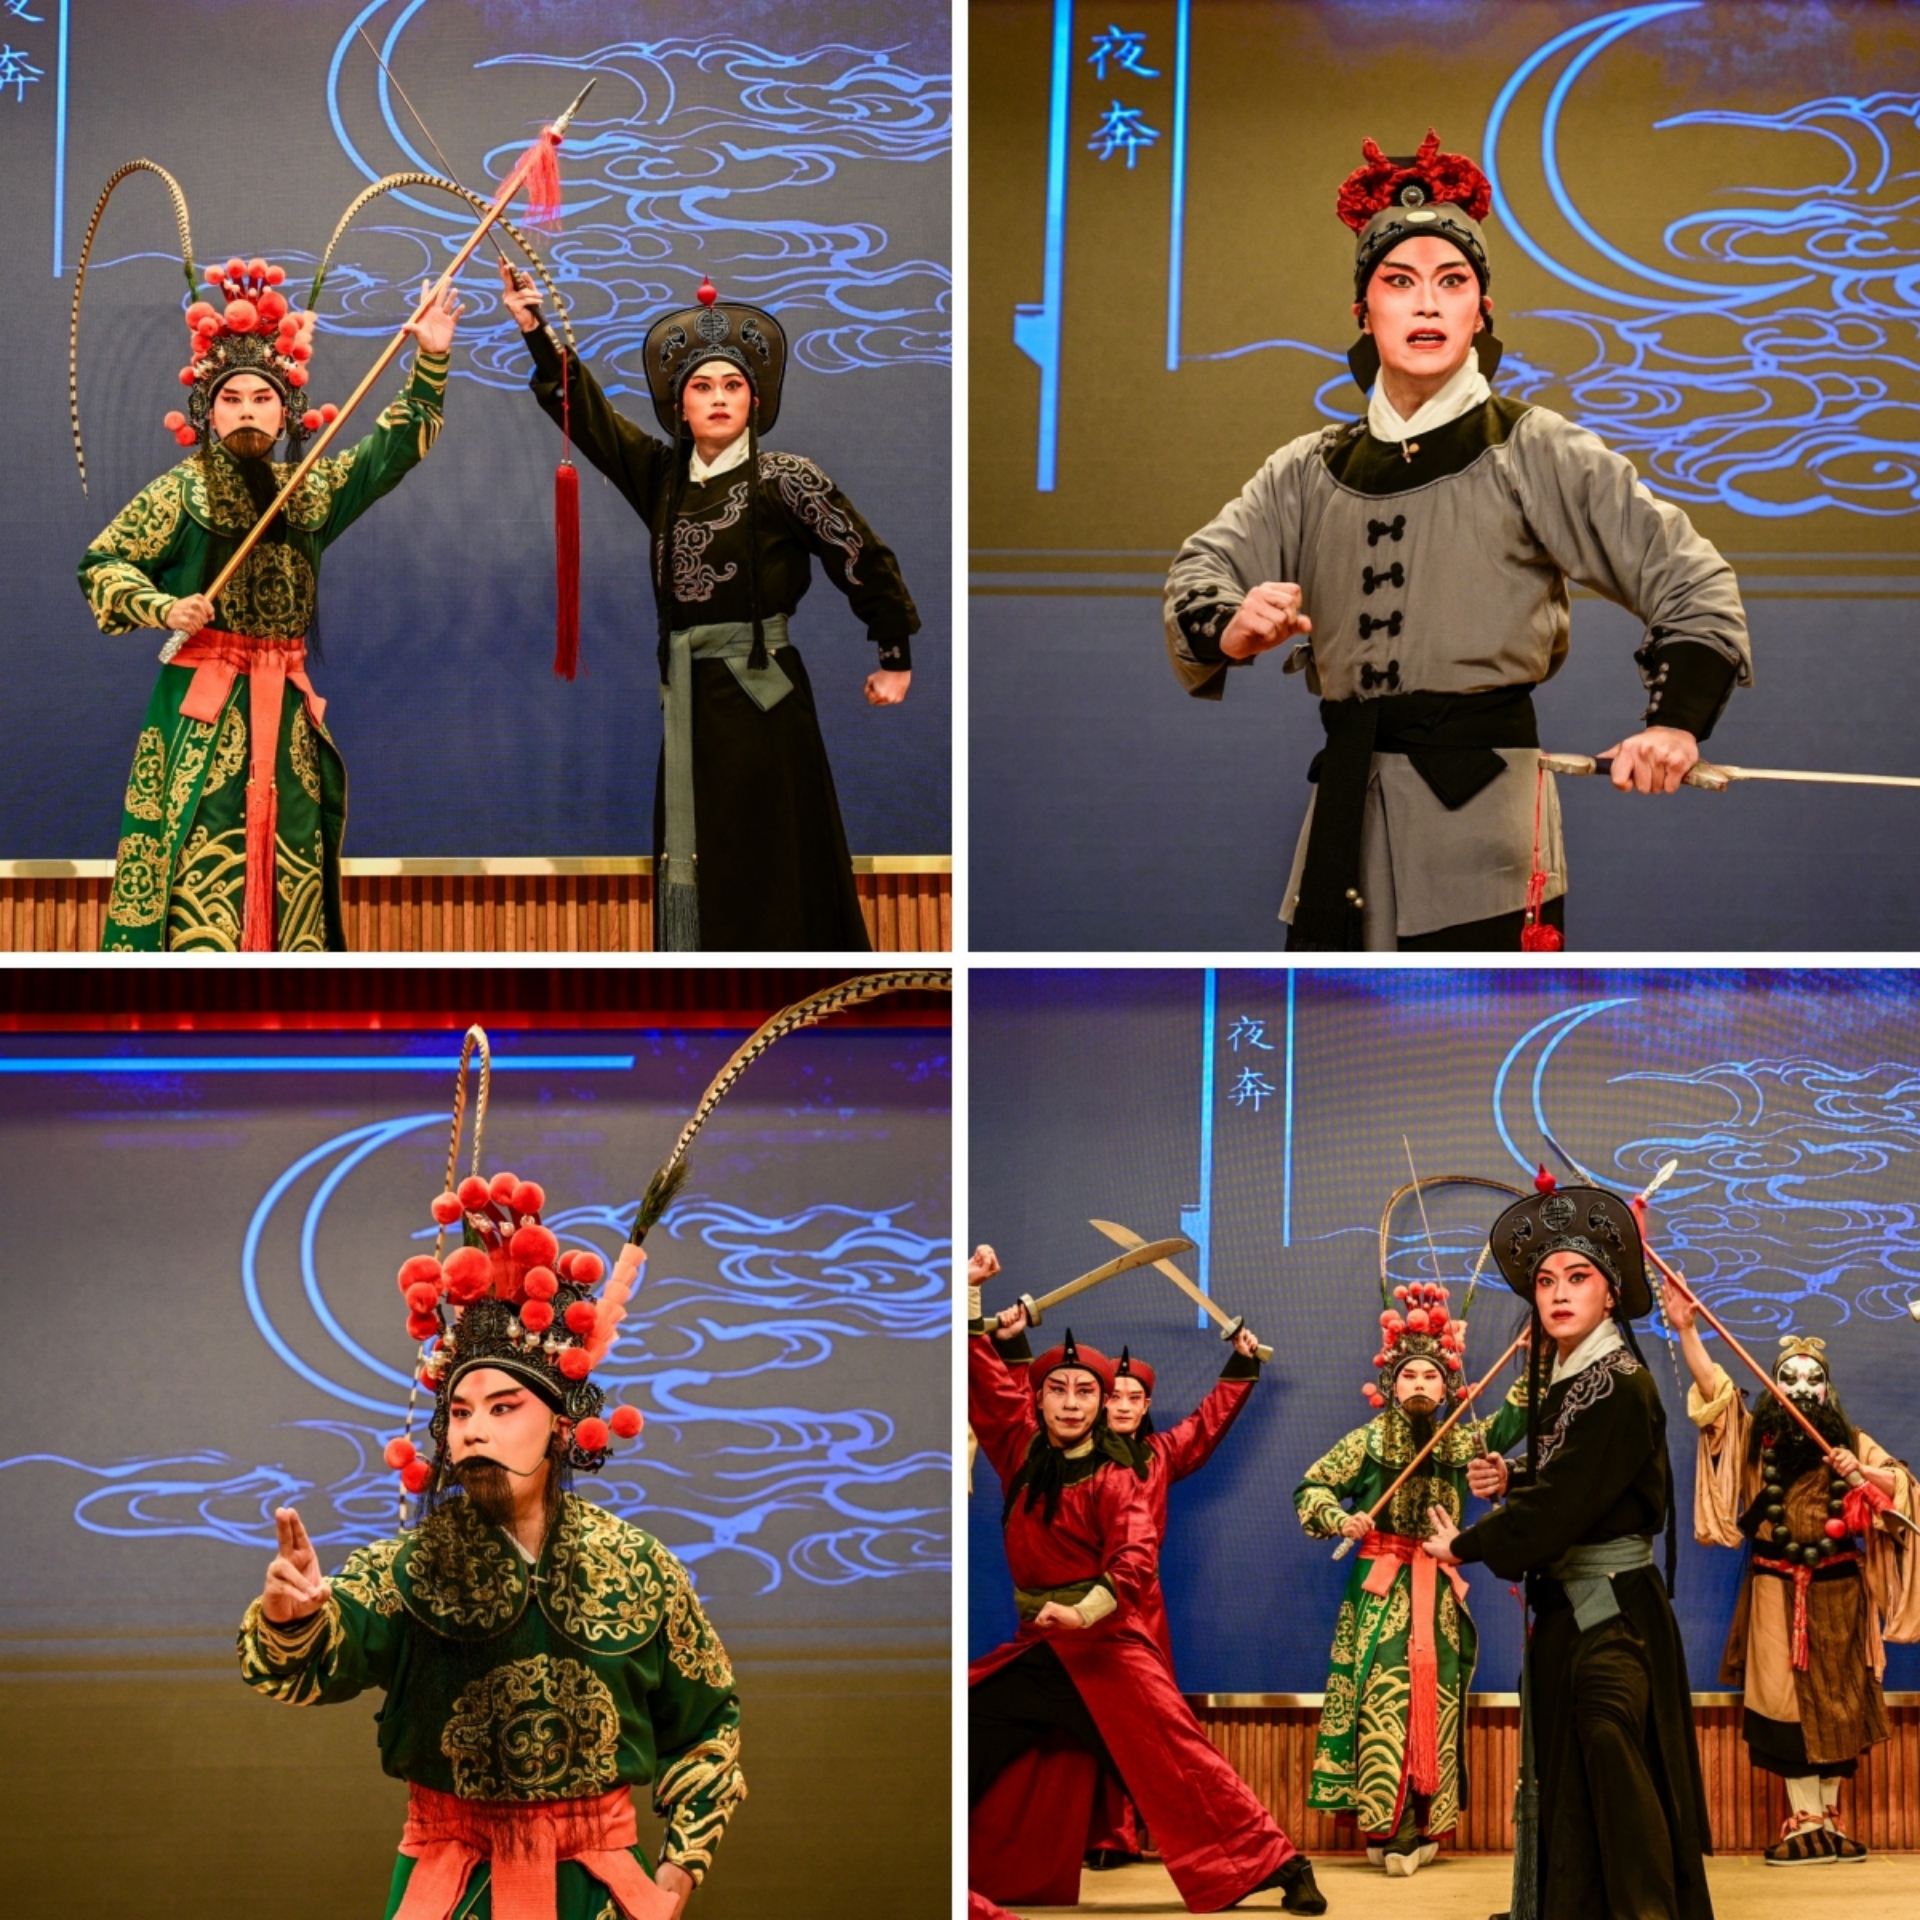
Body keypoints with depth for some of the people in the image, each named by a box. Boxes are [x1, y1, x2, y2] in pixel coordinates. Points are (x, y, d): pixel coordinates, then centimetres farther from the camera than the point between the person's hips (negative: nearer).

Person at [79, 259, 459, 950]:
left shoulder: (313, 491, 12)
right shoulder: (181, 492, 0)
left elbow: (397, 444, 17)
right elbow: (101, 565, 2)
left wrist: (431, 362, 6)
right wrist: (163, 607, -14)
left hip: (287, 708, 5)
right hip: (202, 708, -5)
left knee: (289, 870, 2)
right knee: (203, 866, -12)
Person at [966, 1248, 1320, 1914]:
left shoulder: (1115, 1480, -8)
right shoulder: (1022, 1450, 6)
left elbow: (1135, 1556, -21)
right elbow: (982, 1377, 13)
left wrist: (1087, 1610, -37)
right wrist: (971, 1290, 9)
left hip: (1107, 1643, -5)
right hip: (1037, 1648, 5)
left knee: (1176, 1754, -13)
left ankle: (1280, 1865, -12)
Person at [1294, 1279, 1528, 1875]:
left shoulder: (1462, 1441, 11)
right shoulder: (1367, 1441, 4)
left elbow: (1512, 1421, -3)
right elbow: (1311, 1489, 3)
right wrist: (1341, 1520, -15)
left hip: (1438, 1591, 3)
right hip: (1379, 1589, -3)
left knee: (1435, 1701, -1)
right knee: (1382, 1698, -11)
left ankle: (1422, 1826, 3)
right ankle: (1386, 1827, -12)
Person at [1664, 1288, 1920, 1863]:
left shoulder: (1850, 1442, 8)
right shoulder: (1756, 1437, 4)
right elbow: (1713, 1389, -9)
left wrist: (1863, 1472, -18)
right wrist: (1686, 1330, -22)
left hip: (1835, 1588, 1)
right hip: (1776, 1590, -1)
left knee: (1835, 1698, 3)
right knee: (1787, 1700, -5)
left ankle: (1829, 1817, 9)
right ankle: (1802, 1821, -3)